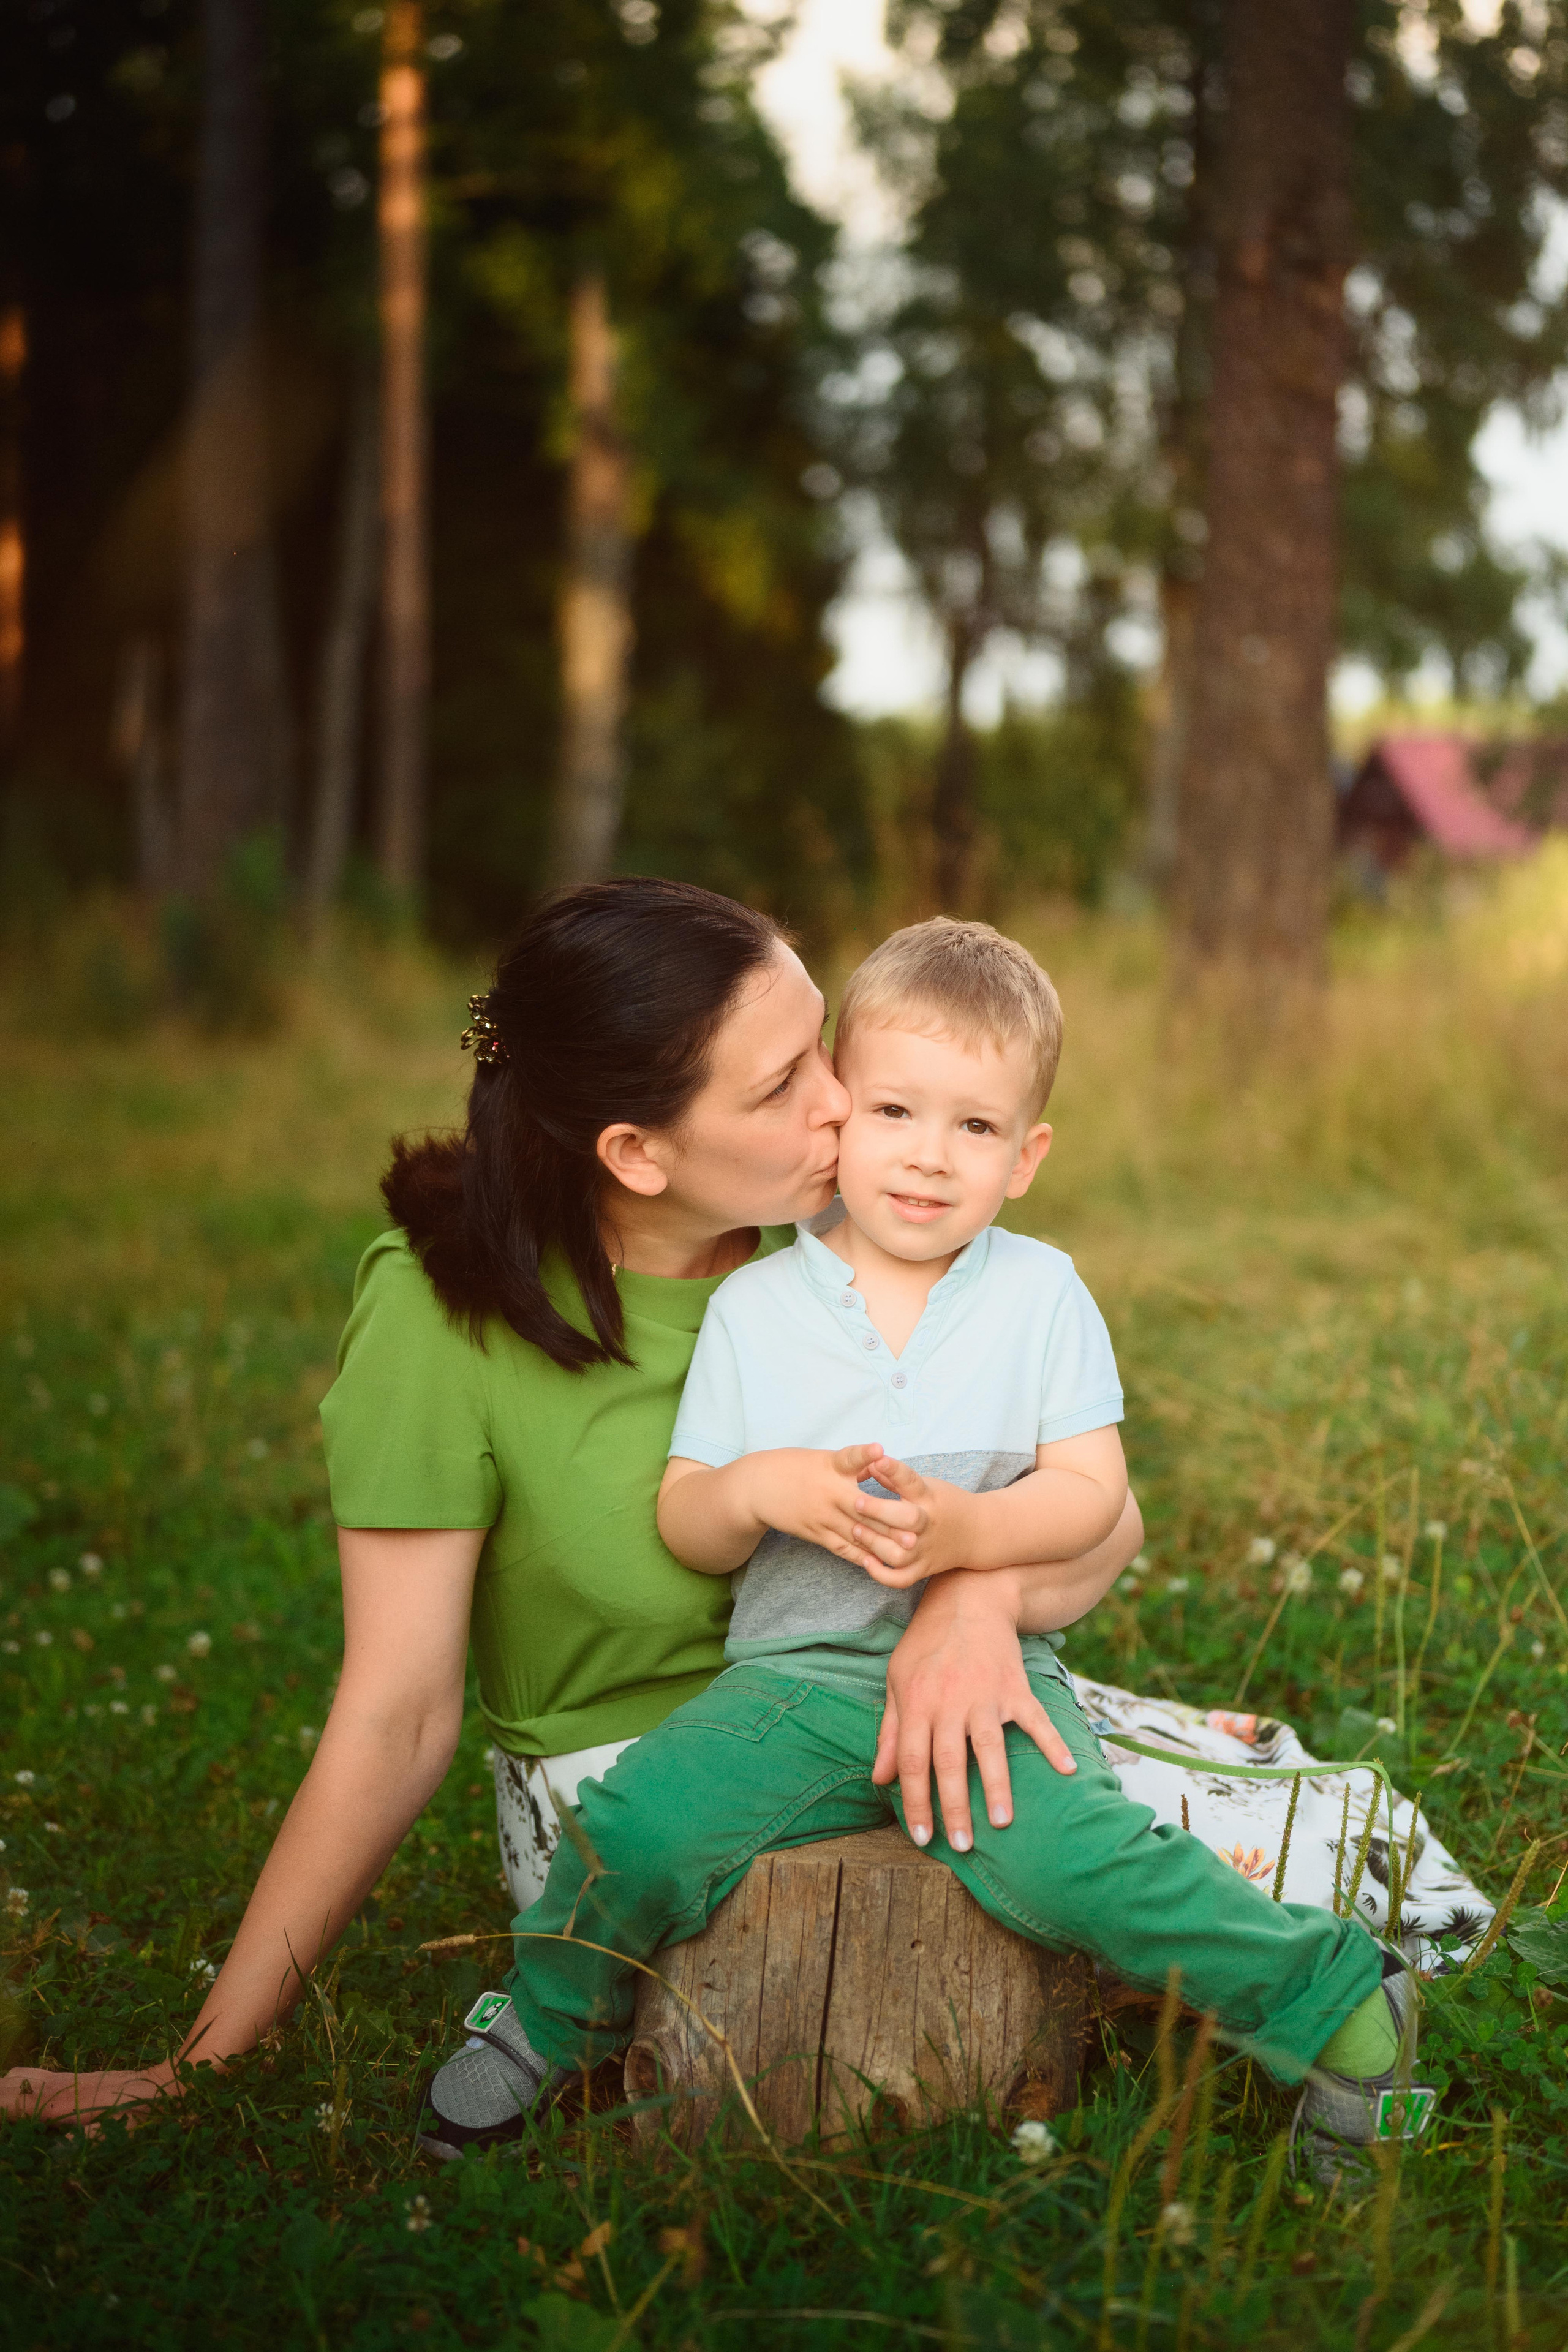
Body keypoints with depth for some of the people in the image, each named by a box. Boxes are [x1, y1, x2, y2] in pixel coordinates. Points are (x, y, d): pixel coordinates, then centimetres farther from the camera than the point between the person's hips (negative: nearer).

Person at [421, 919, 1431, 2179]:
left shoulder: (1042, 1294, 5)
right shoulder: (753, 1307, 7)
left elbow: (1092, 1491, 0)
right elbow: (685, 1528, 6)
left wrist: (971, 1531, -19)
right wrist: (758, 1489, -16)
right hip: (796, 1671, 2)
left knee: (1068, 1859, -29)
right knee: (638, 1829, -23)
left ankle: (1341, 2001, -9)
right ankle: (547, 2026, 8)